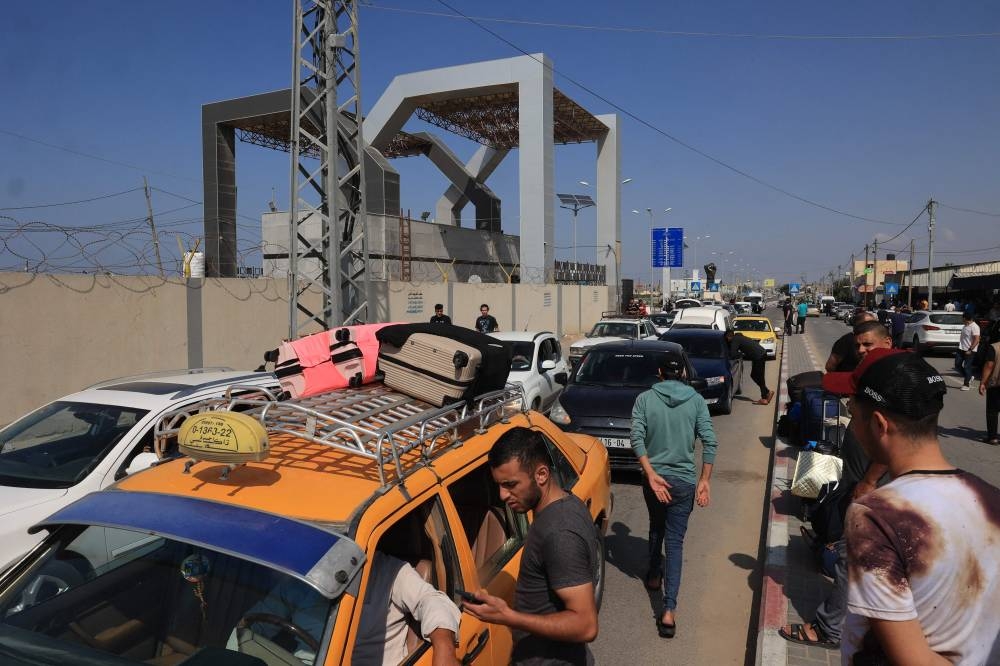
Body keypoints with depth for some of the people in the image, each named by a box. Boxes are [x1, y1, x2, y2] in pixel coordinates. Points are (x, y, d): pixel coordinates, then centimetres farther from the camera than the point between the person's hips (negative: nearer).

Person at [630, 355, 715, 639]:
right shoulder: (696, 400, -2)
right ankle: (669, 609, -5)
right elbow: (709, 441, -9)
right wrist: (705, 480, -5)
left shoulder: (645, 399, -4)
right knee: (675, 540, 2)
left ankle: (654, 574, 46)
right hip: (684, 480, -1)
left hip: (654, 476, 1)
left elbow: (637, 439, -14)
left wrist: (651, 474, -15)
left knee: (656, 527, 26)